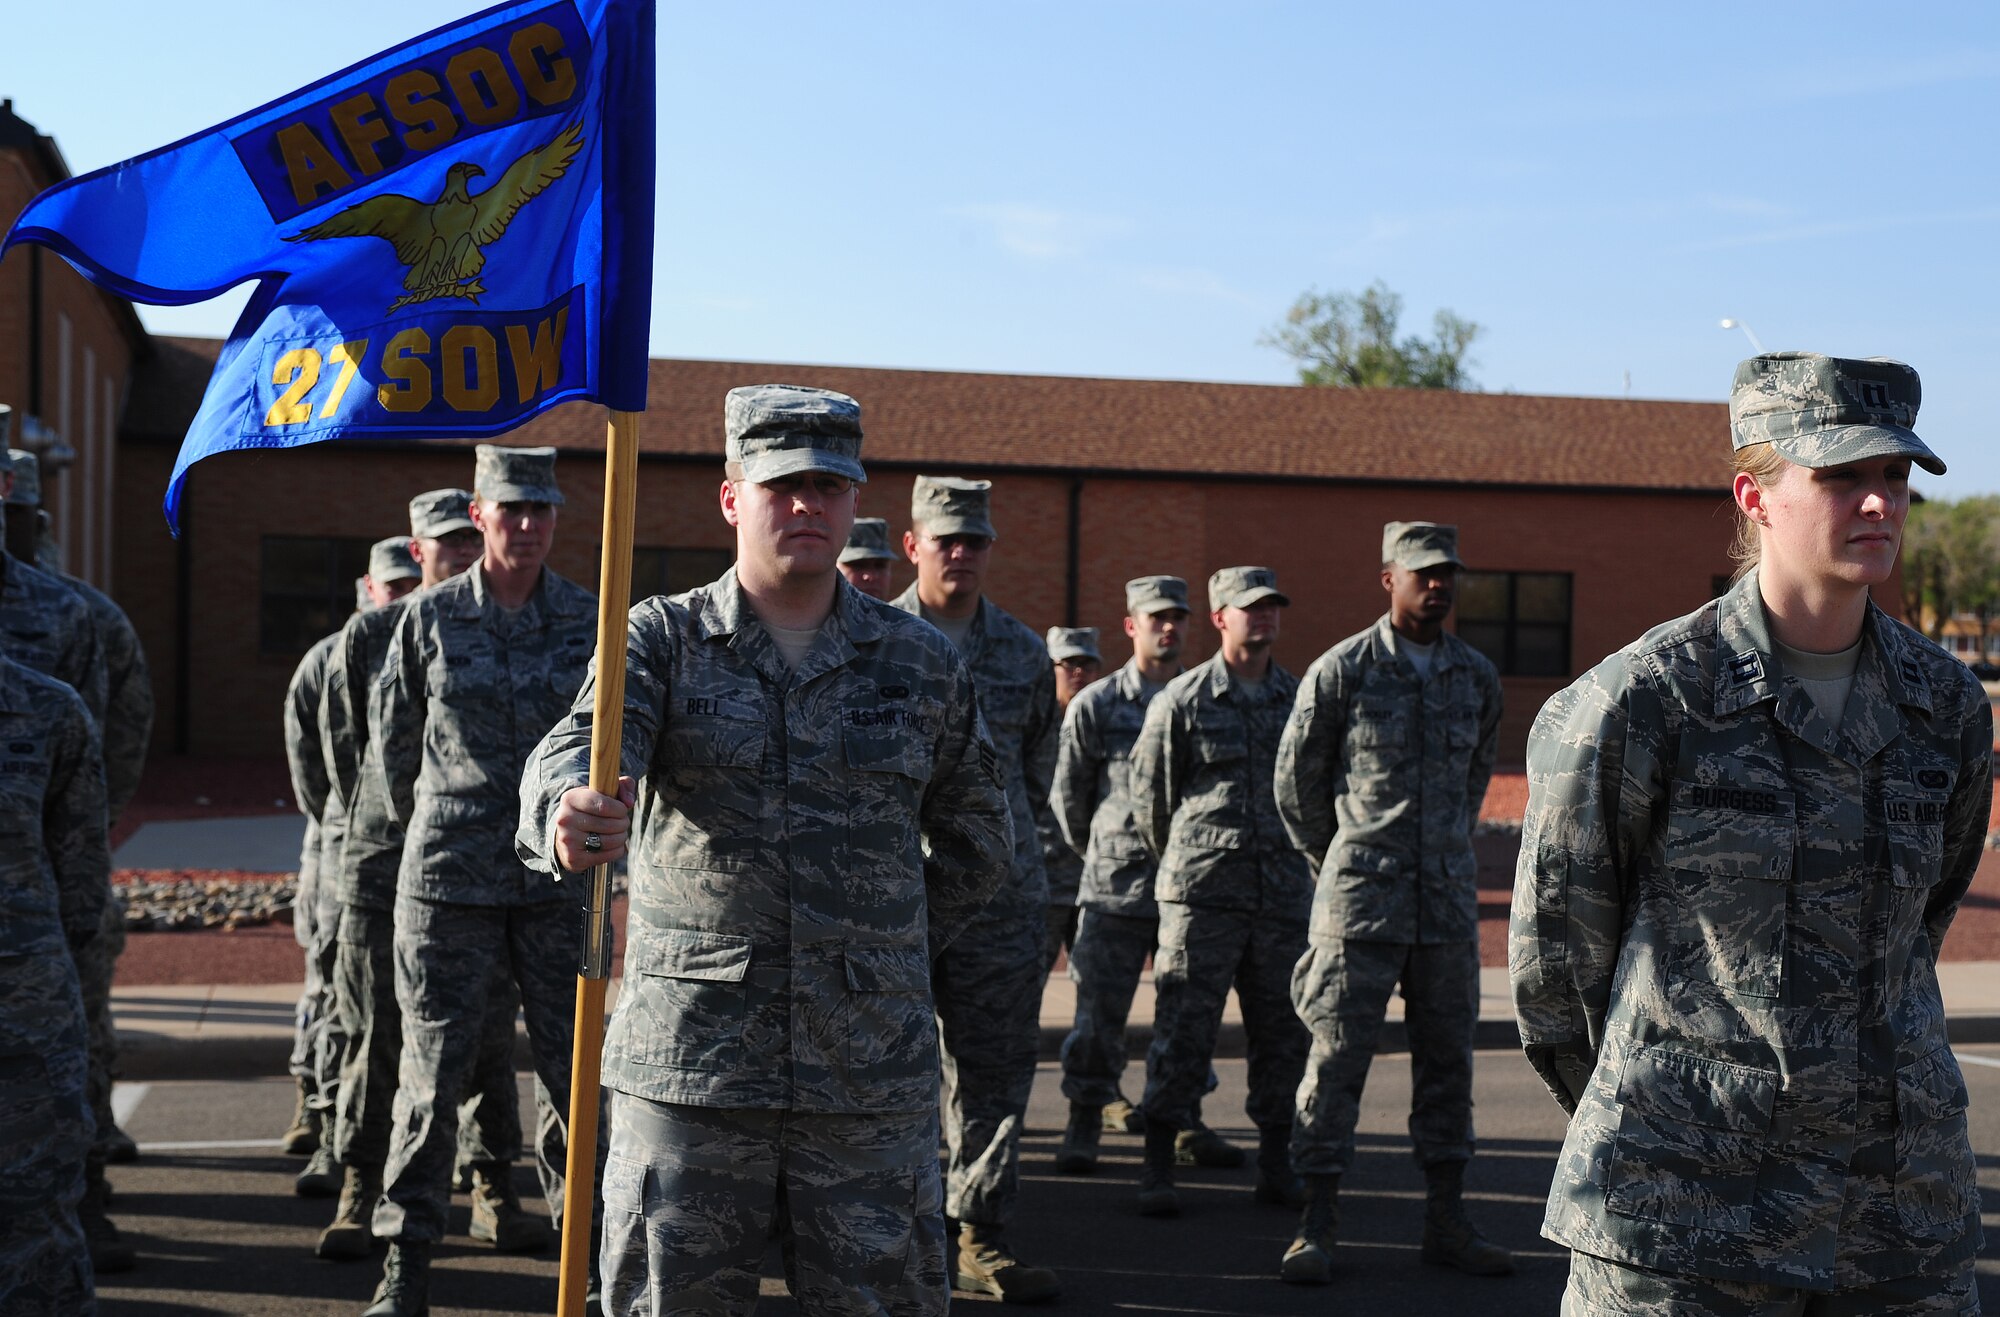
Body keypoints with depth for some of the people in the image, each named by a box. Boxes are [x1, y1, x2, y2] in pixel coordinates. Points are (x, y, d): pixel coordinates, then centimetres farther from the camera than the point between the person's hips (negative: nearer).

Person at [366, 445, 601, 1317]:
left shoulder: (590, 620, 3)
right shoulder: (429, 617, 1)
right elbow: (393, 738, 12)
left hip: (560, 877, 1)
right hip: (448, 877, -1)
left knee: (573, 1071, 5)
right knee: (433, 1073, 2)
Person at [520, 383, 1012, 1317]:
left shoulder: (921, 664, 7)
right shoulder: (661, 639, 2)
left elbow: (974, 841, 19)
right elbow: (579, 747, -17)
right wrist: (567, 818, -39)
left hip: (872, 1076, 2)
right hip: (688, 1064, -1)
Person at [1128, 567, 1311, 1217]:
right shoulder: (1180, 701, 0)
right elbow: (1150, 797, 7)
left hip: (1285, 890, 4)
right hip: (1202, 894, -4)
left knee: (1283, 1030, 7)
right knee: (1182, 1029, -3)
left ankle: (1275, 1164, 19)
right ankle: (1157, 1169, 6)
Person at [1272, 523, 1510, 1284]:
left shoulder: (1478, 677, 8)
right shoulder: (1341, 671, -5)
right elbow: (1295, 778, 4)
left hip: (1450, 894, 4)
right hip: (1362, 898, -4)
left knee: (1447, 1054, 9)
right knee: (1337, 1056, -3)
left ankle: (1446, 1221, 19)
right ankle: (1315, 1227, 3)